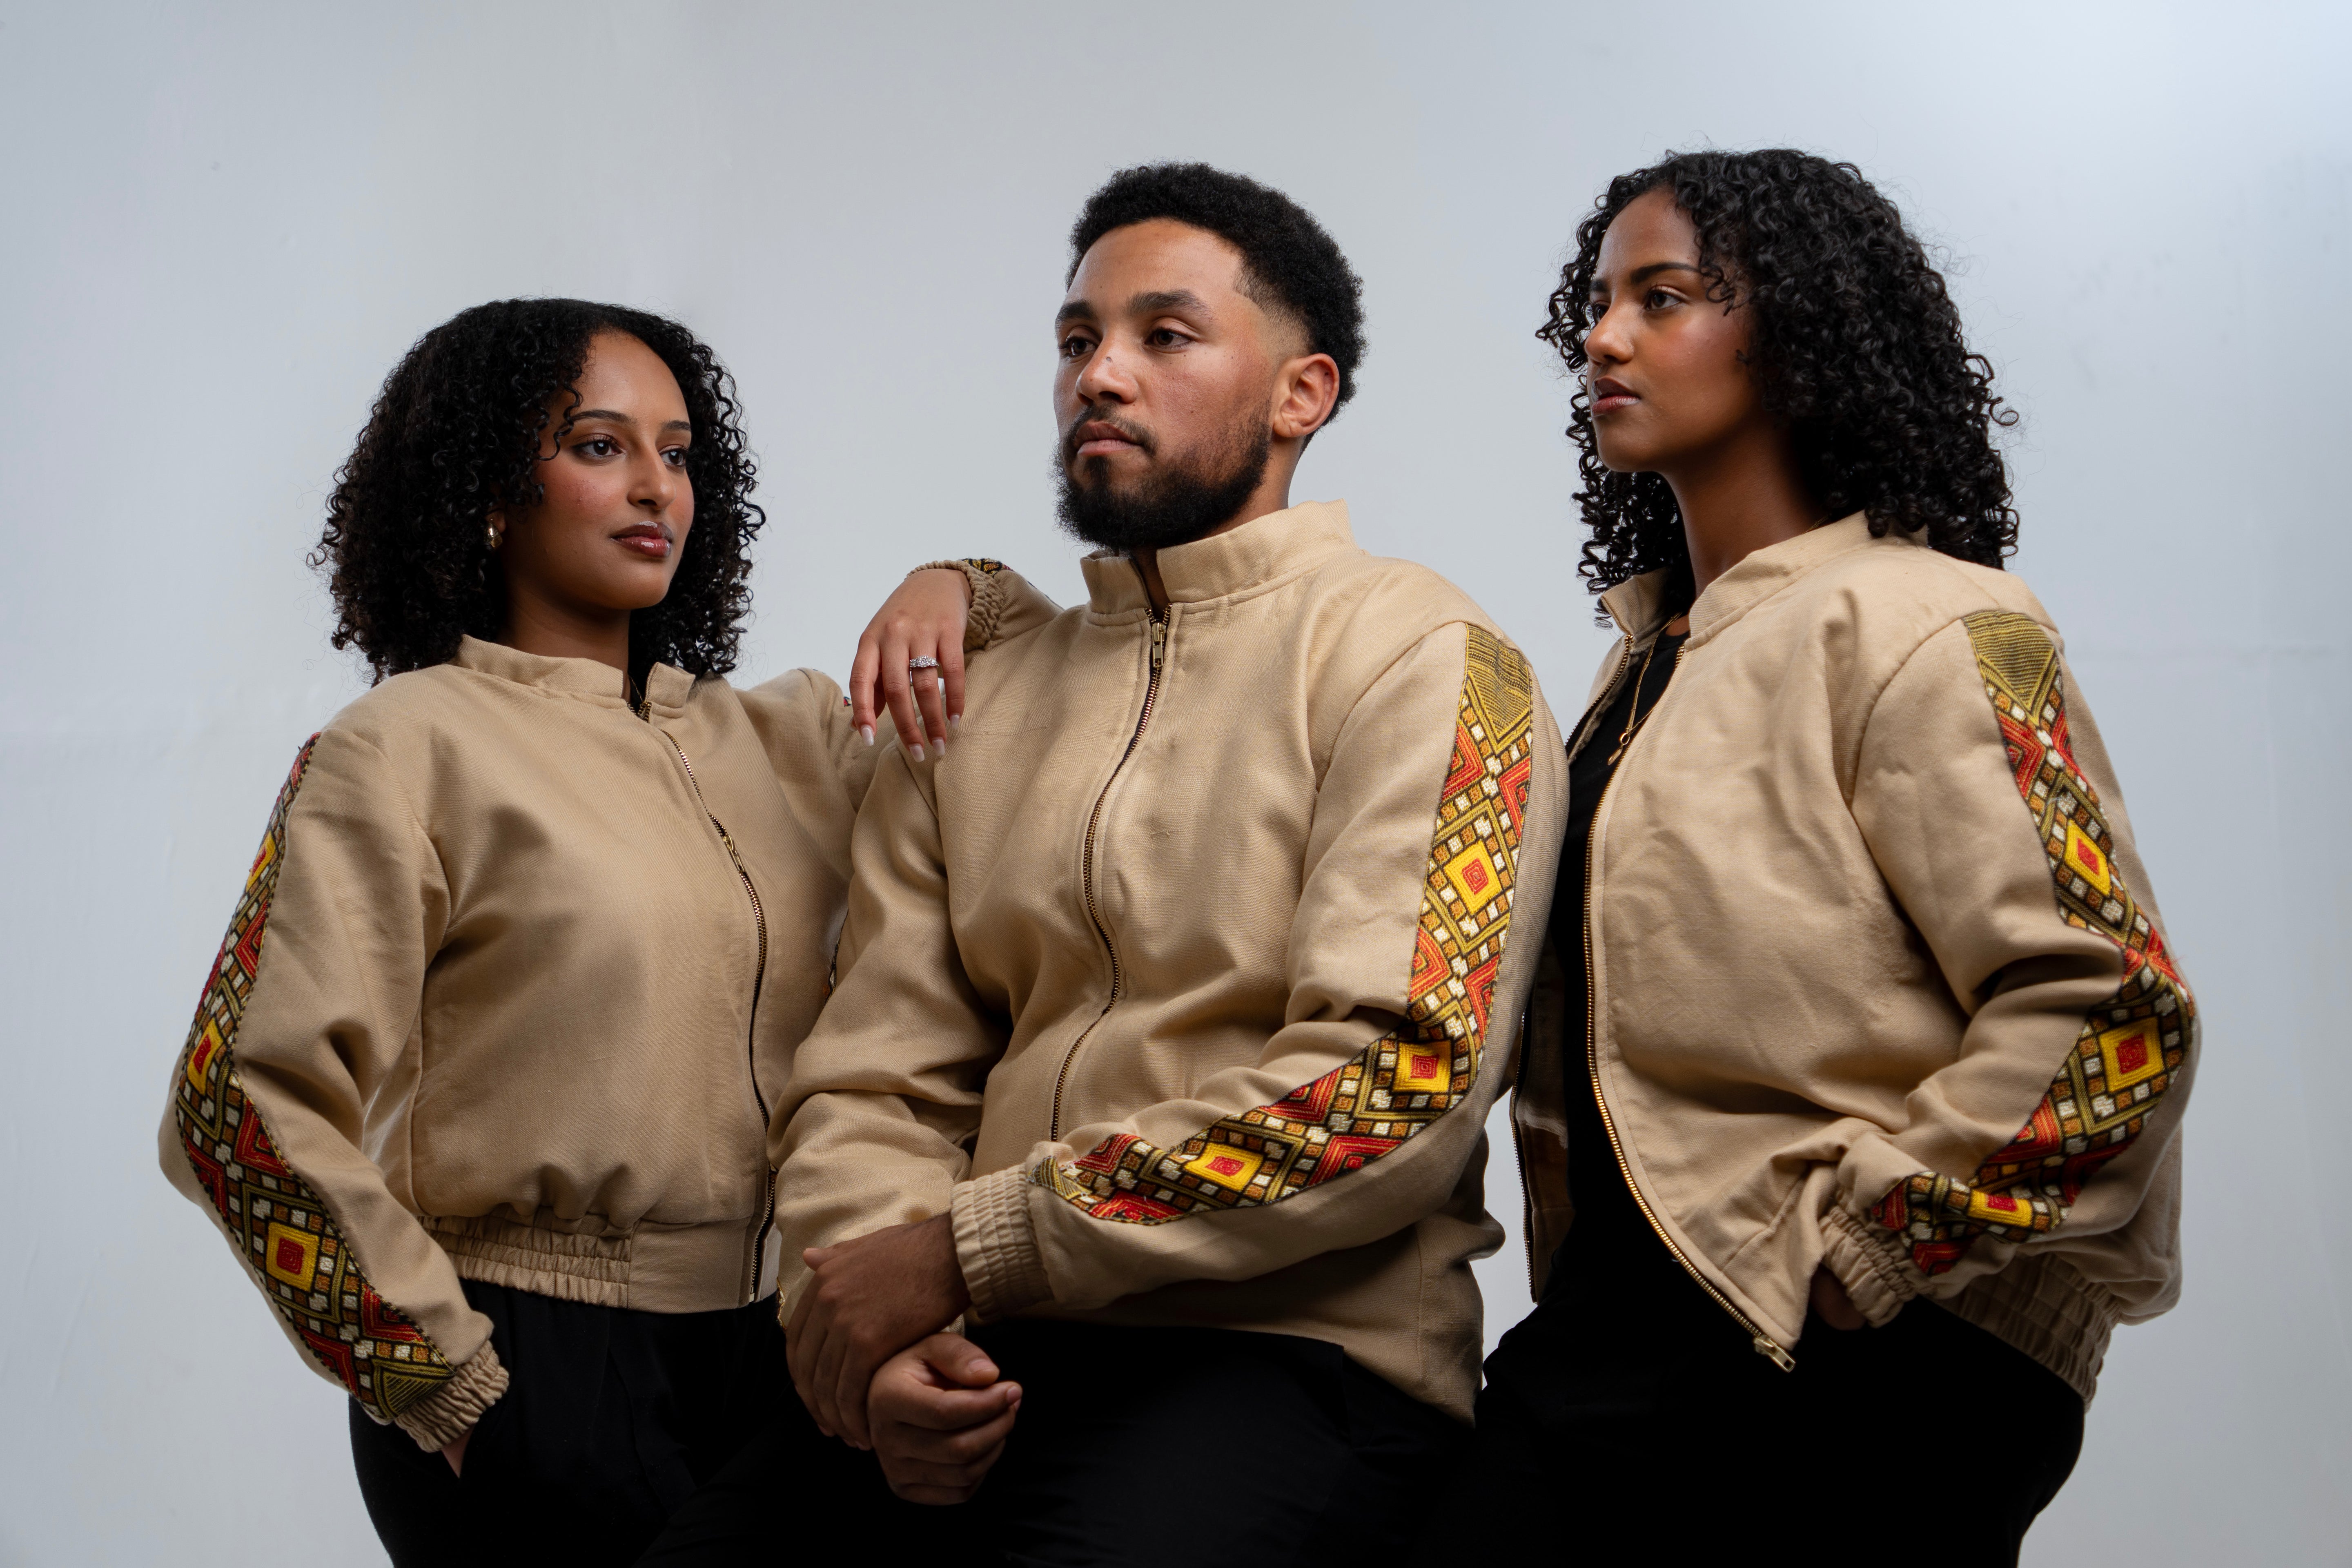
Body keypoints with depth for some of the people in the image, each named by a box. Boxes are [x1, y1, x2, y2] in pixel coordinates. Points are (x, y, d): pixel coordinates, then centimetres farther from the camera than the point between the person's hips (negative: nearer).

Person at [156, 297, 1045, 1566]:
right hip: (535, 1372, -6)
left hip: (767, 1357, 6)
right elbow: (250, 1108, -11)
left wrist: (955, 594, 0)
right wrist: (450, 1387, -9)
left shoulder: (771, 736, 10)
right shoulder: (405, 752, -6)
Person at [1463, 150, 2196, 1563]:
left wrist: (1835, 1254, -14)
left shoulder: (1917, 629, -9)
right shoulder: (1652, 660, 15)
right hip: (1617, 1345, 7)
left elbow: (2113, 1019, -17)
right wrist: (1581, 1289, 9)